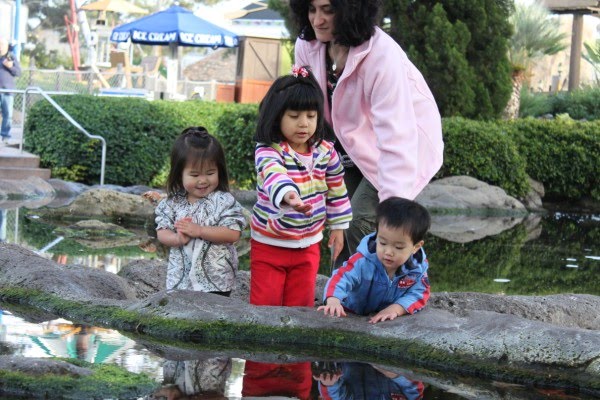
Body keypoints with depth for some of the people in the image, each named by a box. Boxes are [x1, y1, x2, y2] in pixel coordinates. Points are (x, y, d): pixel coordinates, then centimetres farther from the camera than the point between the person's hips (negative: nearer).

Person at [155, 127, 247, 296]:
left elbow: (233, 233, -17)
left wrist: (199, 230, -23)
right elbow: (162, 233, 1)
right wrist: (178, 239, -21)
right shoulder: (173, 203, 2)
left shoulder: (224, 201, -9)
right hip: (181, 278, 3)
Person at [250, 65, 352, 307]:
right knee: (264, 305, 2)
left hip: (308, 244, 4)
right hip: (268, 243, -4)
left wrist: (337, 227, 13)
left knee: (301, 305, 10)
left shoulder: (326, 152, -3)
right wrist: (288, 194, -63)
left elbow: (336, 190, 11)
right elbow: (273, 174, -43)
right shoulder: (268, 151, -20)